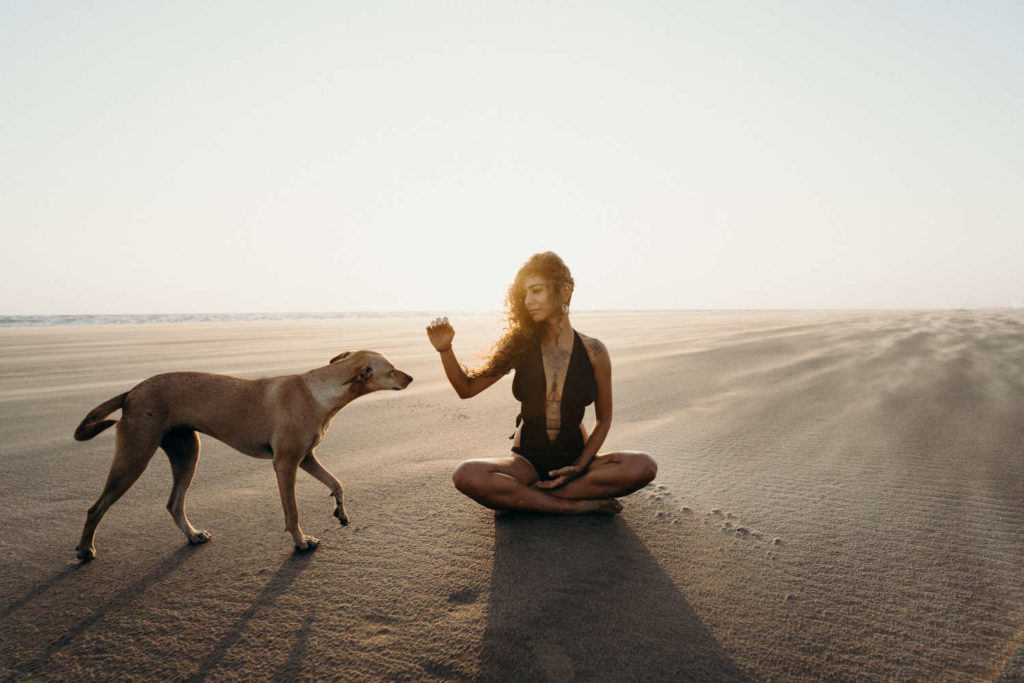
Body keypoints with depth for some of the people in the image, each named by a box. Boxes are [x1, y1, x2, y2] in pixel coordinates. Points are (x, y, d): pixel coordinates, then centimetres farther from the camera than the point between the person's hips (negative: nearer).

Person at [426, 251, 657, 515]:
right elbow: (467, 388, 3)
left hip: (575, 460, 0)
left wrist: (580, 467, -10)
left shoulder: (593, 352, -5)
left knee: (643, 466, -28)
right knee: (466, 475, -30)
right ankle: (577, 505, -22)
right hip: (526, 461, 1)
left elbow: (603, 419, 3)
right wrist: (445, 350, -14)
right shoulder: (520, 347, -1)